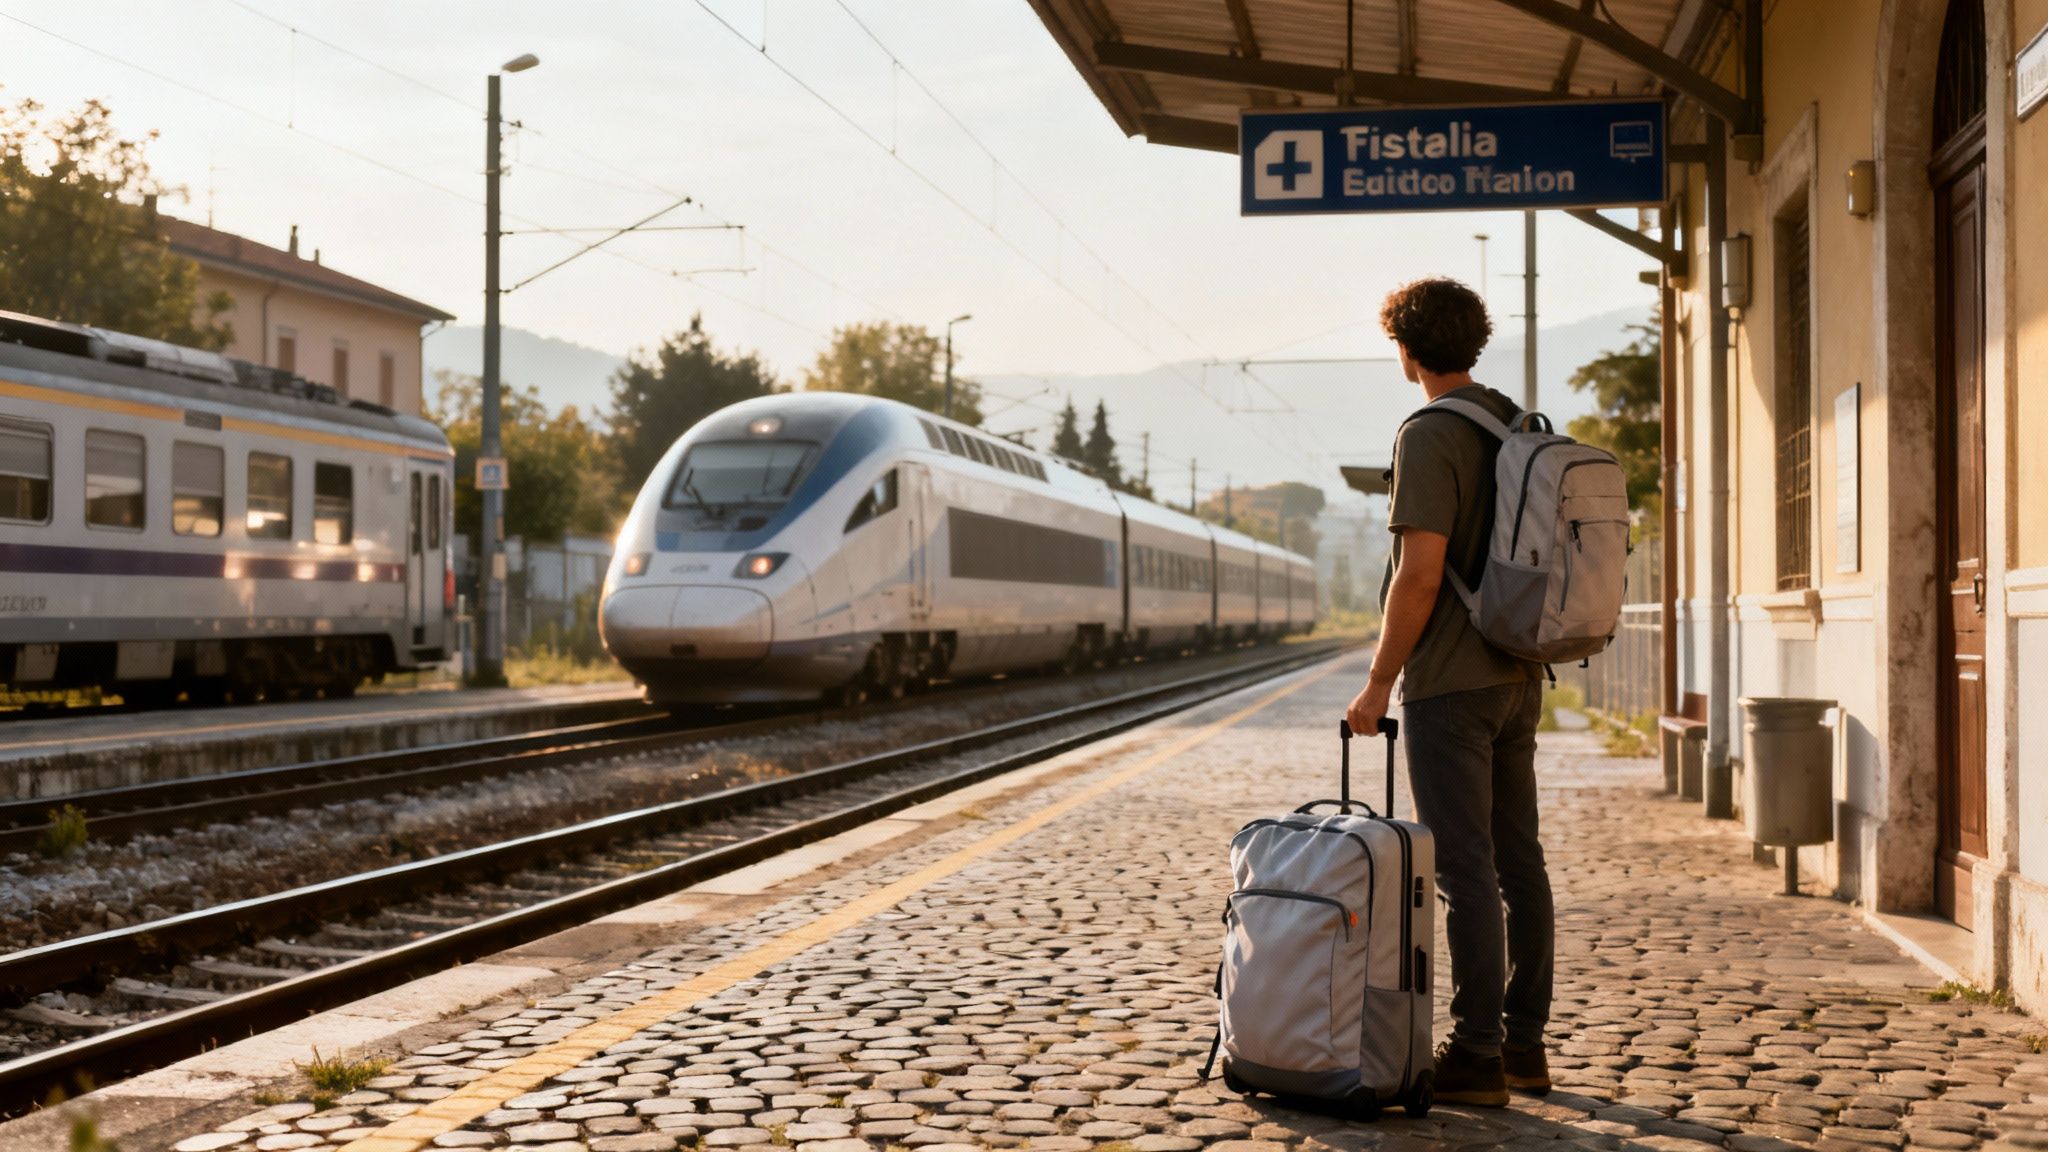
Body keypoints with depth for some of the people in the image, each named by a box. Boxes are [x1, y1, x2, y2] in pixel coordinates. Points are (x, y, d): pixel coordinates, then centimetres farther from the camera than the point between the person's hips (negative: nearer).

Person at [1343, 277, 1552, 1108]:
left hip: (1450, 685, -8)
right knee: (1518, 859, 11)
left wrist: (1378, 683, -12)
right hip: (1519, 678, 9)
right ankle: (1524, 1044, 18)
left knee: (1465, 868, -4)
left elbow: (1419, 575, -19)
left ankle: (1475, 1054, 0)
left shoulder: (1429, 436, -14)